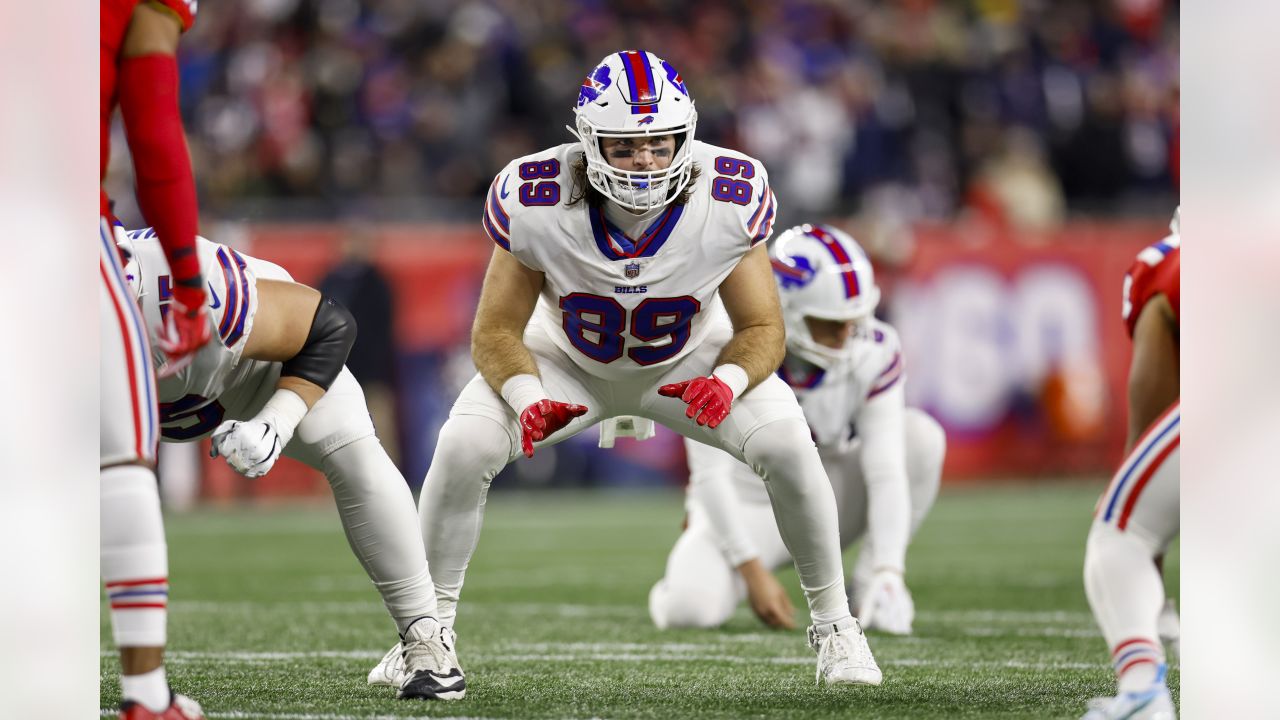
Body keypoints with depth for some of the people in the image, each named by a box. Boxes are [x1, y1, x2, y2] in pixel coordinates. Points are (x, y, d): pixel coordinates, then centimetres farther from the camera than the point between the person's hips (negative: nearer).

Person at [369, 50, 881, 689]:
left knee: (787, 446, -24)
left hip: (689, 363, 0)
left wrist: (727, 384, -39)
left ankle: (833, 626, -2)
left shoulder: (728, 201, -30)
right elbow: (497, 331, -19)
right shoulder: (537, 204, -32)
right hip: (568, 360, 0)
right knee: (463, 448, -23)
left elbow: (761, 328, -17)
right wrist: (528, 400, -40)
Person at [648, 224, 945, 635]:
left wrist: (888, 574, -33)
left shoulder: (874, 353, -17)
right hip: (744, 505, -2)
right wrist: (753, 570, -29)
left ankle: (870, 586, -12)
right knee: (690, 610, -32)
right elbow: (709, 474, -23)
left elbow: (885, 472, -22)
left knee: (920, 436, -22)